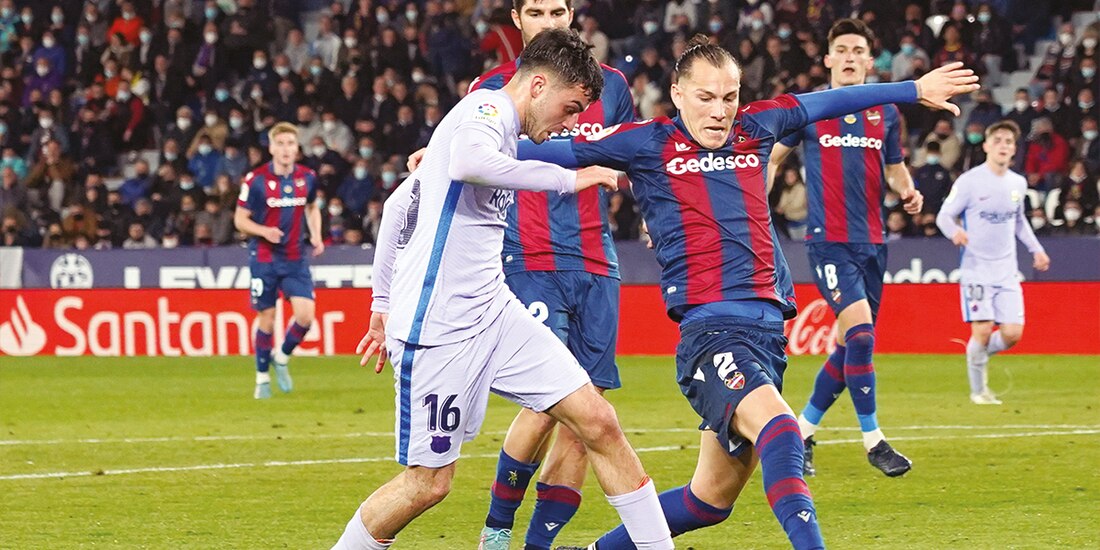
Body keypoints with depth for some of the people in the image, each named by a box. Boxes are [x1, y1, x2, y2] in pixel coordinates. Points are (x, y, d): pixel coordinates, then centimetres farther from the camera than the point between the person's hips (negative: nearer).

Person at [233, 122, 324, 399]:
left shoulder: (307, 177, 1)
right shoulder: (256, 179, -10)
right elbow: (240, 220, -4)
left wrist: (316, 236, 4)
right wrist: (264, 231, -23)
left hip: (296, 257, 3)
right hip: (264, 258, -3)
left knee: (305, 314, -11)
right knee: (267, 319, 1)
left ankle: (282, 358, 17)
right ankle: (262, 377, 19)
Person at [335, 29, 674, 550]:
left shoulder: (487, 116, 19)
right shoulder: (486, 108, -10)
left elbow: (398, 204, 25)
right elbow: (469, 164, -37)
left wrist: (383, 303, 26)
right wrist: (566, 179, -26)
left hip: (492, 312, 10)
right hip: (438, 326, -9)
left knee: (598, 421, 0)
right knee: (428, 482, -3)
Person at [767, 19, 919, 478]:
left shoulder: (885, 113, 10)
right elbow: (772, 157, 10)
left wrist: (908, 191, 2)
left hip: (872, 241, 5)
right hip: (828, 240, -5)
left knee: (849, 345, 7)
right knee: (860, 330, -20)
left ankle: (801, 433, 23)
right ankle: (873, 441, -11)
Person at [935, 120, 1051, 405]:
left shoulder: (1018, 183, 10)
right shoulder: (969, 181, -7)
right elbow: (944, 215, -5)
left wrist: (1036, 249, 16)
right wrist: (954, 231, -26)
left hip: (1007, 272, 5)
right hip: (976, 271, -5)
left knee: (1012, 333, -6)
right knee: (983, 331, -12)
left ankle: (976, 354, 25)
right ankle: (978, 390, 8)